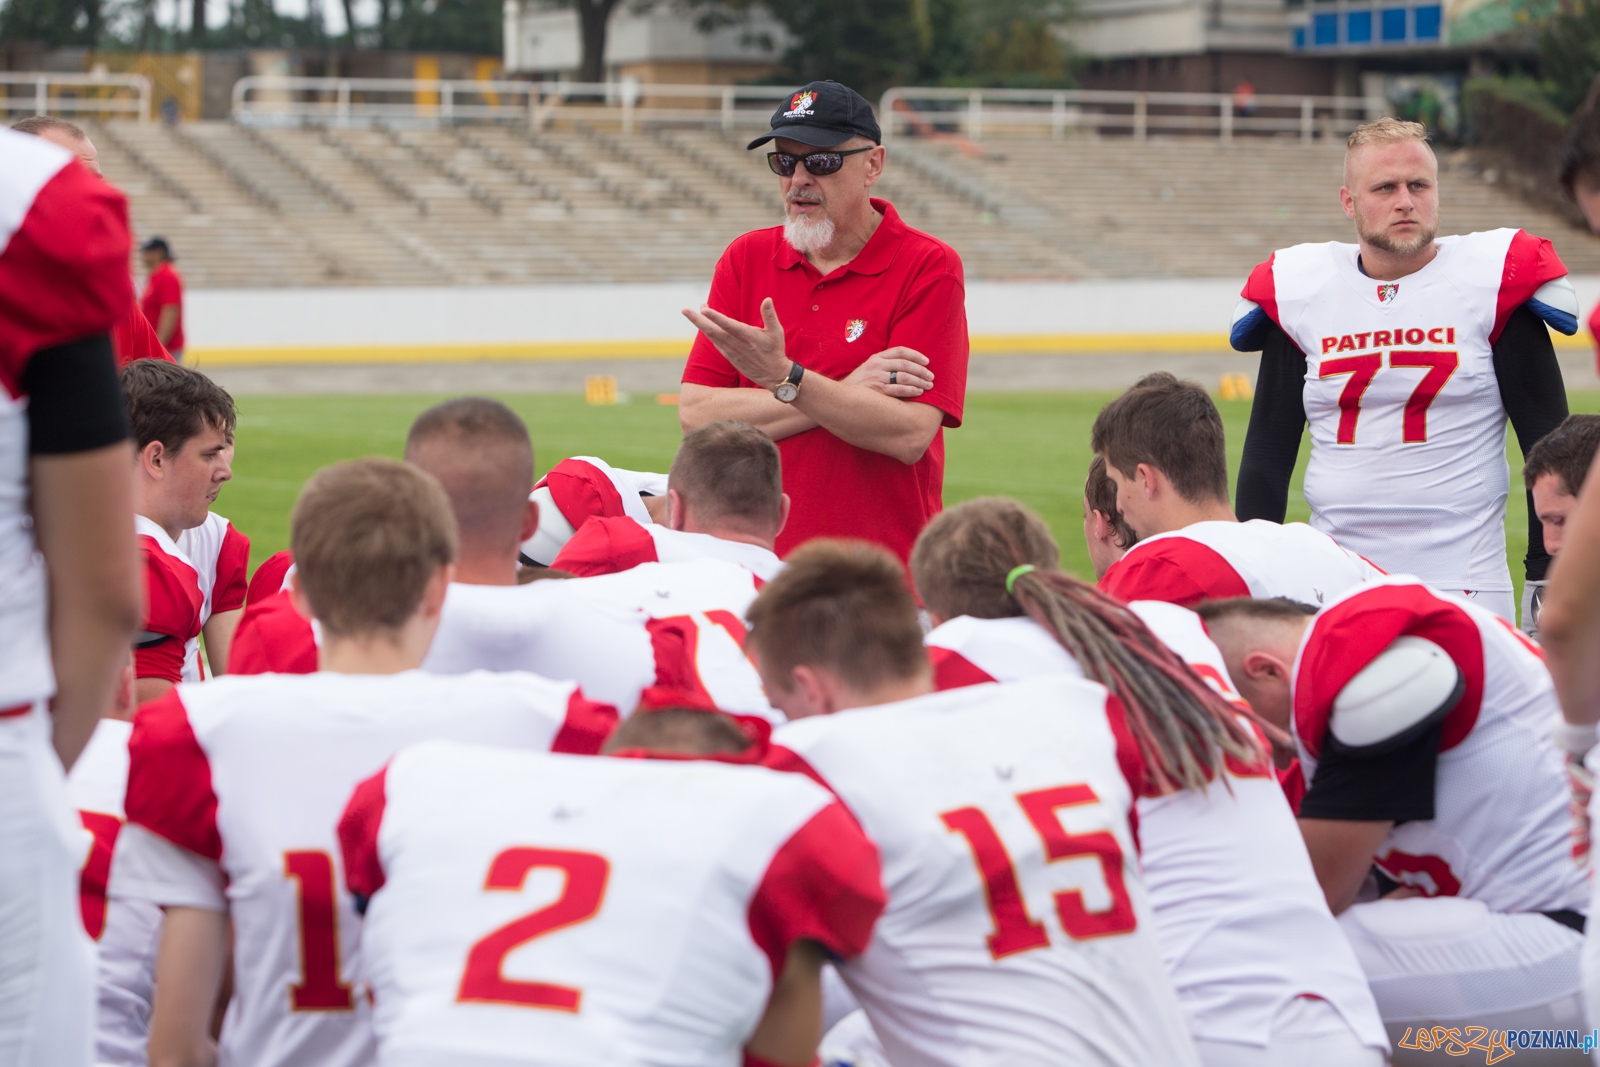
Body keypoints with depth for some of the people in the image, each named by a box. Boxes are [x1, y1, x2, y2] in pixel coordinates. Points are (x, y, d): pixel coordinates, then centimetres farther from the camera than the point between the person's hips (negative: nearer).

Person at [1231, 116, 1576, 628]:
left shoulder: (1493, 281, -2)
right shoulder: (1298, 290, 5)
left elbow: (1549, 445, 1)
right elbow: (1267, 452, 11)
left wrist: (1546, 581, -3)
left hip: (1465, 582, -2)